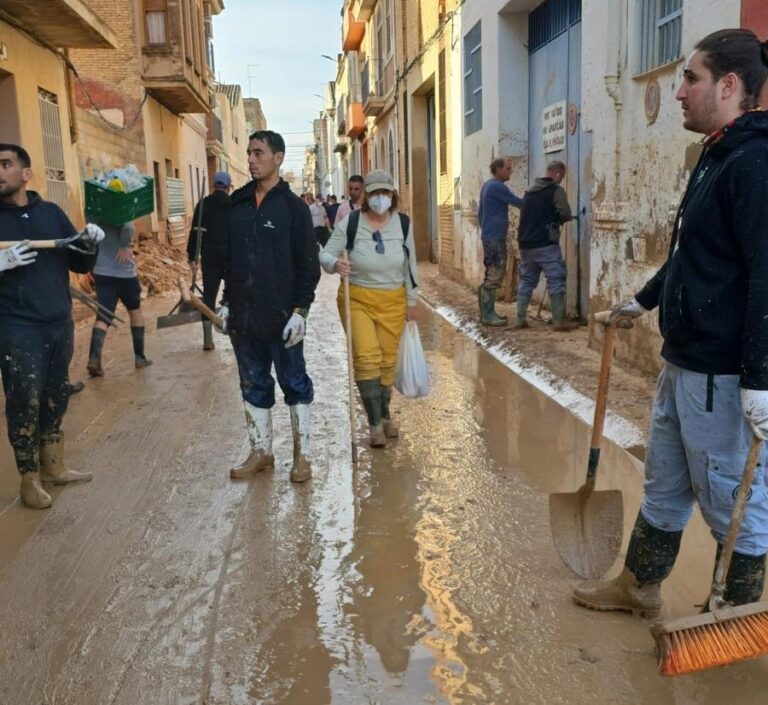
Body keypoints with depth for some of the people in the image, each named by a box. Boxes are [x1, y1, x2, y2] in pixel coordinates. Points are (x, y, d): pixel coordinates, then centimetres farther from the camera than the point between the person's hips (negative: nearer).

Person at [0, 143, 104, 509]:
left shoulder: (51, 212, 7)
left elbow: (79, 264, 12)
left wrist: (89, 244, -8)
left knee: (55, 398, 14)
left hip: (60, 324, 4)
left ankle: (53, 467, 29)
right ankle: (30, 480, 15)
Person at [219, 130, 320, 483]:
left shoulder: (293, 206, -5)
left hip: (281, 316, -5)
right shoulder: (237, 203, 8)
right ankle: (261, 451, 26)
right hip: (243, 315, 5)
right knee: (253, 386, 13)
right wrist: (228, 301, 10)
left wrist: (300, 310, -14)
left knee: (294, 384, 7)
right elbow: (227, 256, 14)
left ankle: (302, 454, 18)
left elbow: (308, 265, -8)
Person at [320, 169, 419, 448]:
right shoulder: (350, 223, -12)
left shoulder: (403, 224, -2)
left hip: (393, 301, 3)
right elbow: (326, 254, -6)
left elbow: (410, 265, 7)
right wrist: (335, 264, -29)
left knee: (388, 360, 9)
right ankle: (375, 424, -3)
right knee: (366, 357, -13)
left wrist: (411, 301, 11)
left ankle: (385, 416, 29)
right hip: (357, 299, -2)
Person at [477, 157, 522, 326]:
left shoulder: (488, 186, 17)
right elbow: (518, 202, -13)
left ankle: (487, 312, 16)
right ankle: (487, 315, -6)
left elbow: (480, 212, 22)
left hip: (489, 236, 10)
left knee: (493, 275, 13)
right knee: (494, 276, -8)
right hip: (495, 237, -10)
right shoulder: (497, 186, -14)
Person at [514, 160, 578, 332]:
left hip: (525, 244, 7)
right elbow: (565, 214, -15)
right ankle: (559, 321, -2)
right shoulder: (556, 190, -5)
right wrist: (559, 219, 7)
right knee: (556, 282, -1)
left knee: (526, 281, 13)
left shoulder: (529, 190, 16)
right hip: (545, 244, -7)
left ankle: (520, 319, 12)